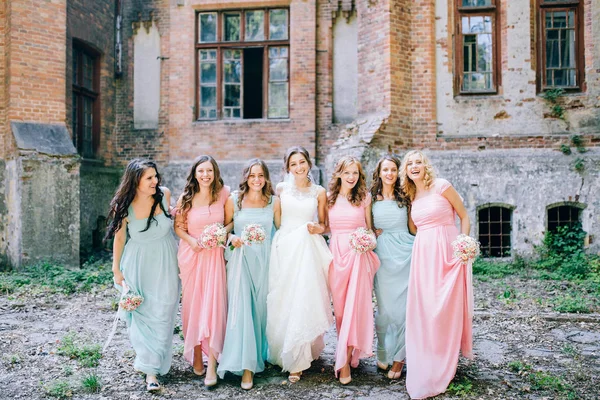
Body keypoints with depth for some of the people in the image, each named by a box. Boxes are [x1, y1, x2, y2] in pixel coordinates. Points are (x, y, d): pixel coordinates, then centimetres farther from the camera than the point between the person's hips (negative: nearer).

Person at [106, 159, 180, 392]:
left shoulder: (164, 195, -10)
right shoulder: (124, 206, -14)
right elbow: (119, 238, -1)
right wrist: (116, 270, 3)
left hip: (165, 263, 1)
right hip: (138, 265, -1)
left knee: (160, 315, 2)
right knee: (141, 314, 7)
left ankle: (151, 368, 15)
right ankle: (145, 357, 29)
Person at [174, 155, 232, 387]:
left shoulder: (223, 194, -3)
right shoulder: (186, 198, -3)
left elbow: (229, 222, 7)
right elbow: (178, 226, 4)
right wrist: (191, 240, -13)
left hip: (215, 255, -1)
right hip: (191, 254, 1)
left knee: (213, 305, -6)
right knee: (194, 304, 9)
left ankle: (212, 365, -1)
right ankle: (197, 356, 26)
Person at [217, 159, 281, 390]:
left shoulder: (274, 201, 2)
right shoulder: (233, 200, 0)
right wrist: (232, 238, -13)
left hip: (265, 260, 1)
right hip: (241, 259, -1)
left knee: (262, 307, 9)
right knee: (241, 308, -7)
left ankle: (261, 353, 31)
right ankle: (246, 365, 0)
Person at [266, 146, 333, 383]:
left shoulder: (319, 192, 6)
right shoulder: (281, 188, 6)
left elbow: (324, 225, 11)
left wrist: (318, 228, -8)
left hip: (309, 249, 0)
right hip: (284, 248, 1)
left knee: (305, 300, -4)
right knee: (283, 302, 2)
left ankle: (297, 360, 9)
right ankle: (286, 354, 20)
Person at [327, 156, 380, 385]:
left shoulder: (364, 198, 4)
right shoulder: (329, 198, 7)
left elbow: (370, 229, 10)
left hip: (359, 254, -2)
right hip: (336, 253, 2)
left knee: (354, 305, -5)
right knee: (339, 306, 6)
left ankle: (345, 360, 1)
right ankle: (348, 353, 21)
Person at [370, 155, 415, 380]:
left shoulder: (405, 197, 7)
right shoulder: (371, 198, 6)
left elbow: (413, 228, 9)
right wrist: (373, 234, -7)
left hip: (404, 253, 0)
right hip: (382, 254, 0)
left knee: (402, 305, 0)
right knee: (384, 305, 4)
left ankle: (398, 358, 12)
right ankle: (383, 353, 22)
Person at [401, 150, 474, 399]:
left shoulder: (441, 186, -3)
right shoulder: (411, 197, 13)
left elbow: (464, 217, 0)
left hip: (447, 252, -5)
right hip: (422, 254, 5)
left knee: (446, 309, 0)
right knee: (422, 310, 4)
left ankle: (443, 370, 17)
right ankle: (425, 368, 20)